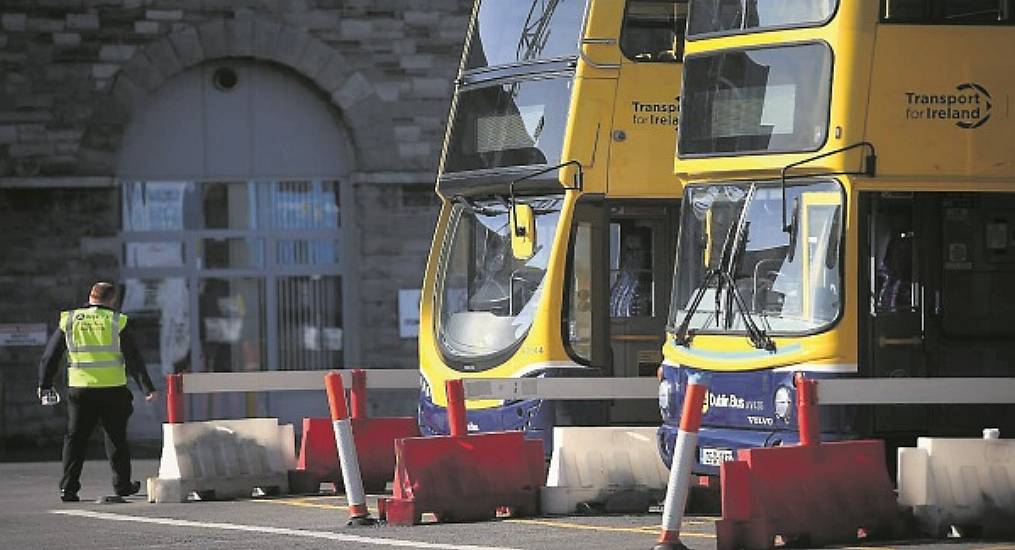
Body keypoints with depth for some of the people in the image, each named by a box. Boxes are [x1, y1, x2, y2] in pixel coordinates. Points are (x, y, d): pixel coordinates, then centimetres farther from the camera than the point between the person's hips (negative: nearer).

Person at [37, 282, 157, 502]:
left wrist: (45, 385, 18)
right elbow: (133, 359, -4)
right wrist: (147, 387, -1)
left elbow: (50, 355, 8)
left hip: (79, 391, 1)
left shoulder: (69, 321, 5)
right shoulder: (117, 322, -2)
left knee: (75, 439, 7)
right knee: (116, 437, 12)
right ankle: (122, 484, 19)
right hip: (112, 391, -1)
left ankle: (68, 488, -1)